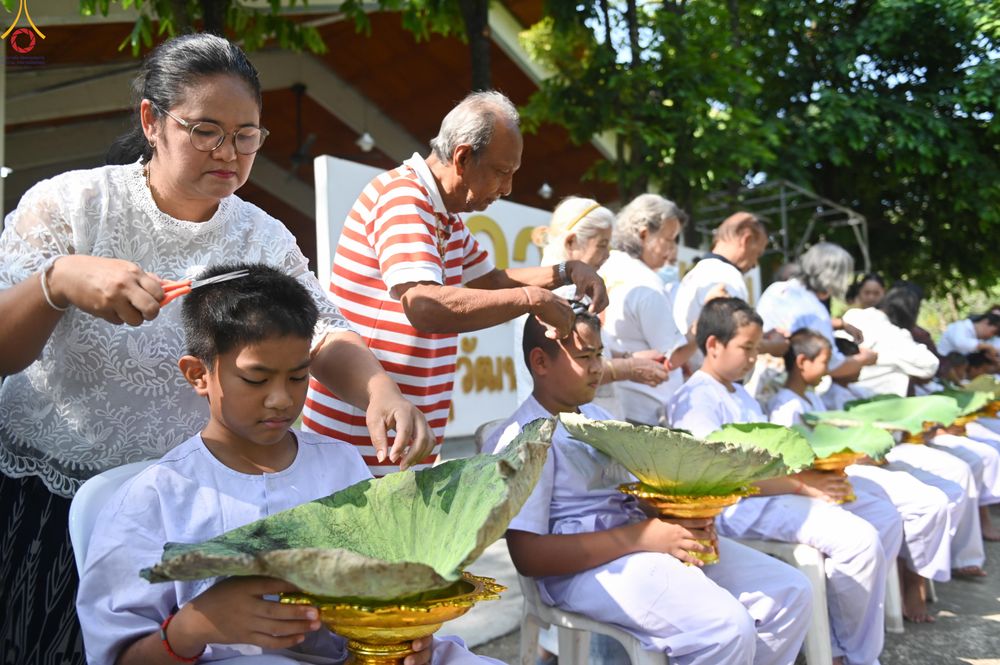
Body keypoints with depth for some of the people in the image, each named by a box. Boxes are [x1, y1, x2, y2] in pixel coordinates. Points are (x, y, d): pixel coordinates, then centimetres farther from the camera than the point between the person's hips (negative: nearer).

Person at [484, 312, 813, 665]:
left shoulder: (598, 417, 18)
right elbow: (527, 555, -18)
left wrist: (687, 517, -5)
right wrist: (643, 537, -22)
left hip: (647, 538, 9)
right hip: (590, 567, -9)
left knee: (790, 590, 3)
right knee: (728, 628, -28)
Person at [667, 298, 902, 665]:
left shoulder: (742, 395, 23)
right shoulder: (696, 399, -11)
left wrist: (817, 473, -1)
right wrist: (801, 484, -21)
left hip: (777, 491, 11)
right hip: (738, 506, -11)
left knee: (885, 517, 7)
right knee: (859, 540, -24)